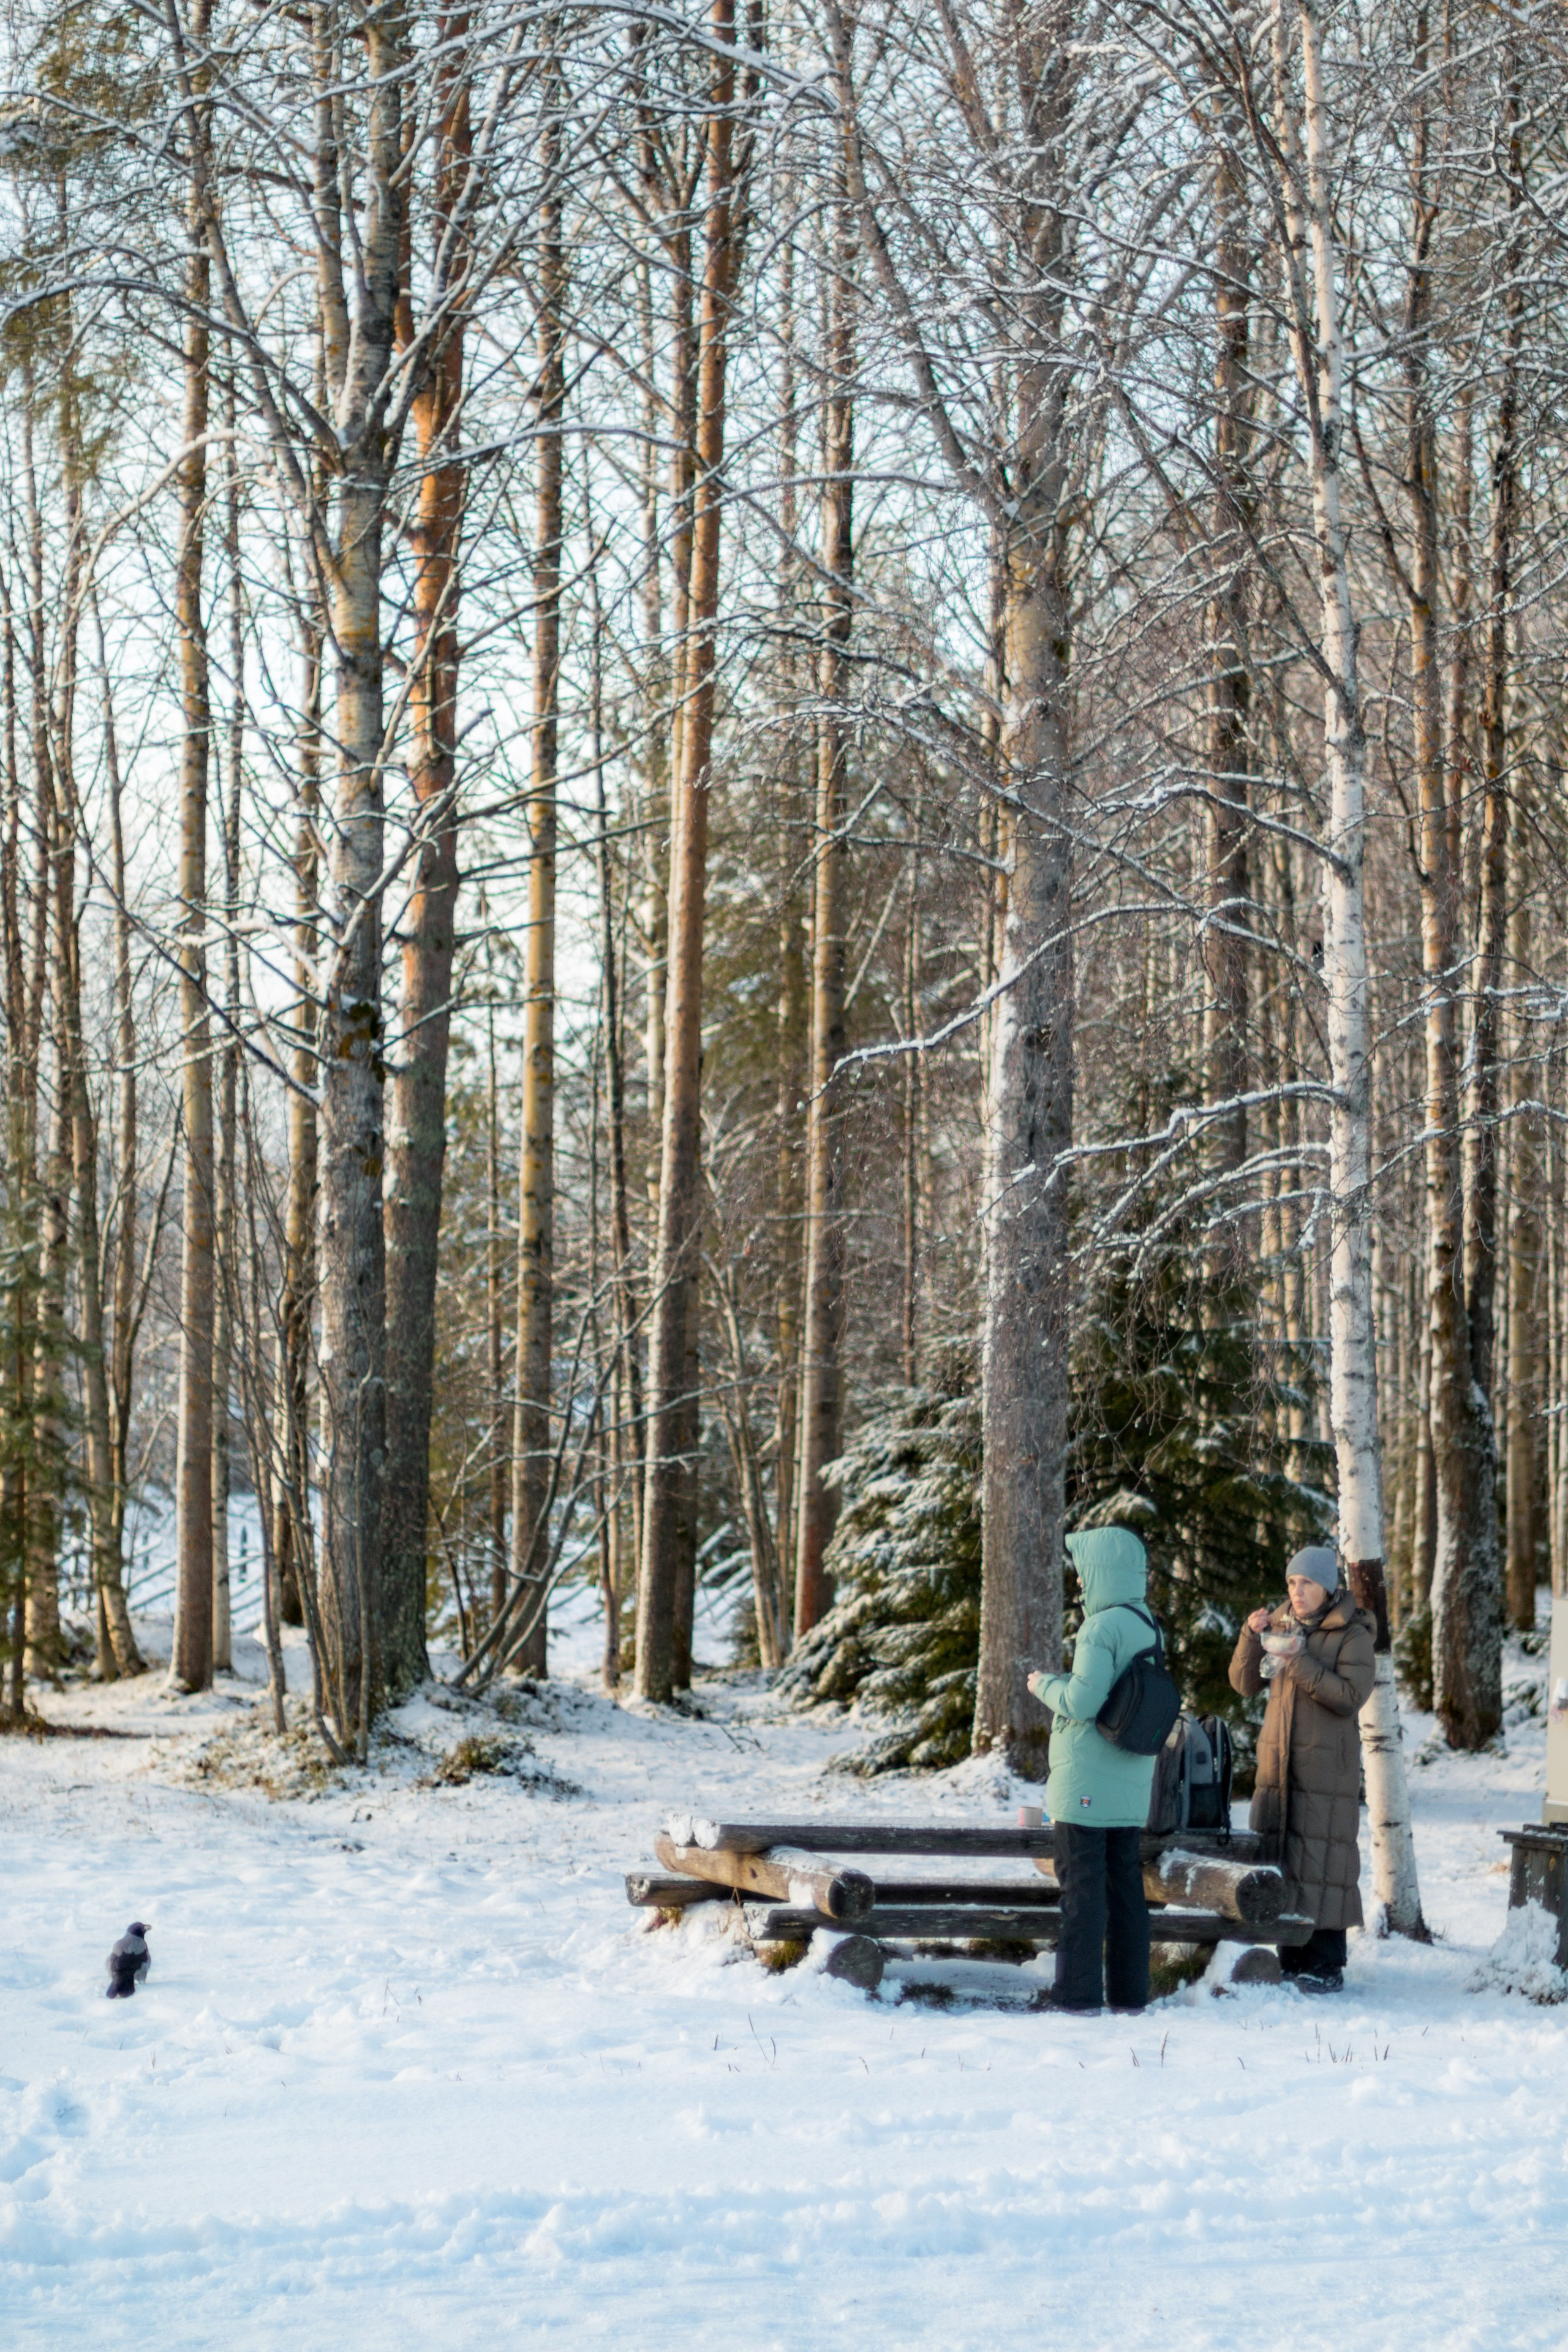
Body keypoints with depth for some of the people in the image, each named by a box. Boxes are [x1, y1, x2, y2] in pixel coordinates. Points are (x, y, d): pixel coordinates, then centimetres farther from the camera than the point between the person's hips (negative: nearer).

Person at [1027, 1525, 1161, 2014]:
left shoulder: (1102, 1628, -16)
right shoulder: (1147, 1626, 11)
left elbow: (1082, 1701, -20)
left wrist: (1044, 1684, -2)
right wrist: (1061, 1684, 19)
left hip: (1088, 1787, -8)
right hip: (1132, 1785, 8)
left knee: (1082, 1889, -4)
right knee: (1125, 1887, 10)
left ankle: (1079, 1993, -4)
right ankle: (1129, 1991, 13)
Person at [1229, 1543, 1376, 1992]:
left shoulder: (1352, 1635, -4)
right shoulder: (1280, 1625, 13)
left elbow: (1351, 1697, -15)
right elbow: (1245, 1683, 11)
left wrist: (1300, 1663, -20)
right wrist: (1252, 1636, -4)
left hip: (1326, 1768, -5)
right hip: (1277, 1763, 6)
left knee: (1320, 1862, -8)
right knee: (1278, 1858, 4)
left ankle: (1326, 1963, -4)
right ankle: (1291, 1959, 11)